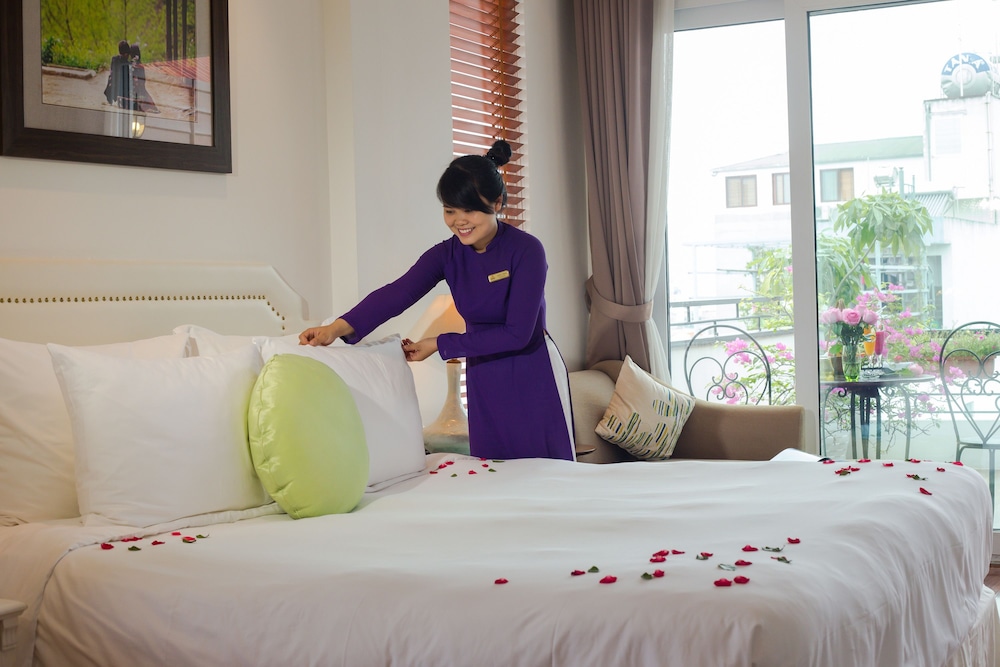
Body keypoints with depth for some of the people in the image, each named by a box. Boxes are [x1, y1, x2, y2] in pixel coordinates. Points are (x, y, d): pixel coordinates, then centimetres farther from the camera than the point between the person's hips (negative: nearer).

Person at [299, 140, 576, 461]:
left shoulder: (526, 250, -18)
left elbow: (517, 333, -22)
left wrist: (438, 345, -20)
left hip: (534, 377, -4)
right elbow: (398, 293, -22)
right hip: (484, 380, 4)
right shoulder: (447, 254, -6)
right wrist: (340, 326, -39)